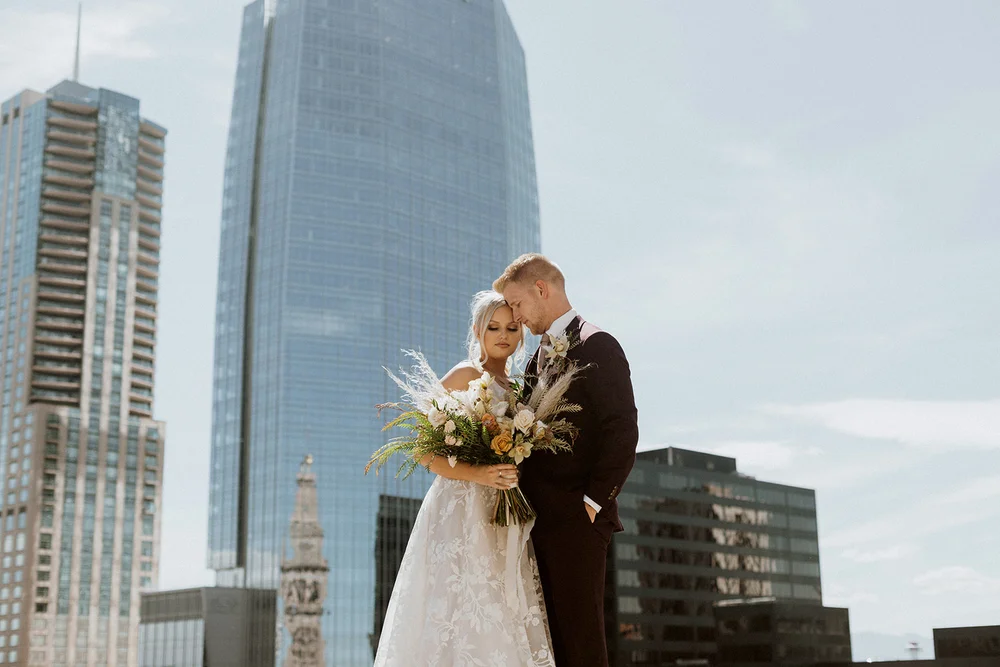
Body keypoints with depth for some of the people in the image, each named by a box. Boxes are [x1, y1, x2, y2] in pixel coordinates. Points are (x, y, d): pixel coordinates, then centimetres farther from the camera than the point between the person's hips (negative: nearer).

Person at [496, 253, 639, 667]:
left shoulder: (596, 345, -6)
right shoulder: (540, 356, 20)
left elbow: (623, 430, -13)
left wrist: (594, 503, -15)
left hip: (575, 521, -8)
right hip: (540, 521, 8)